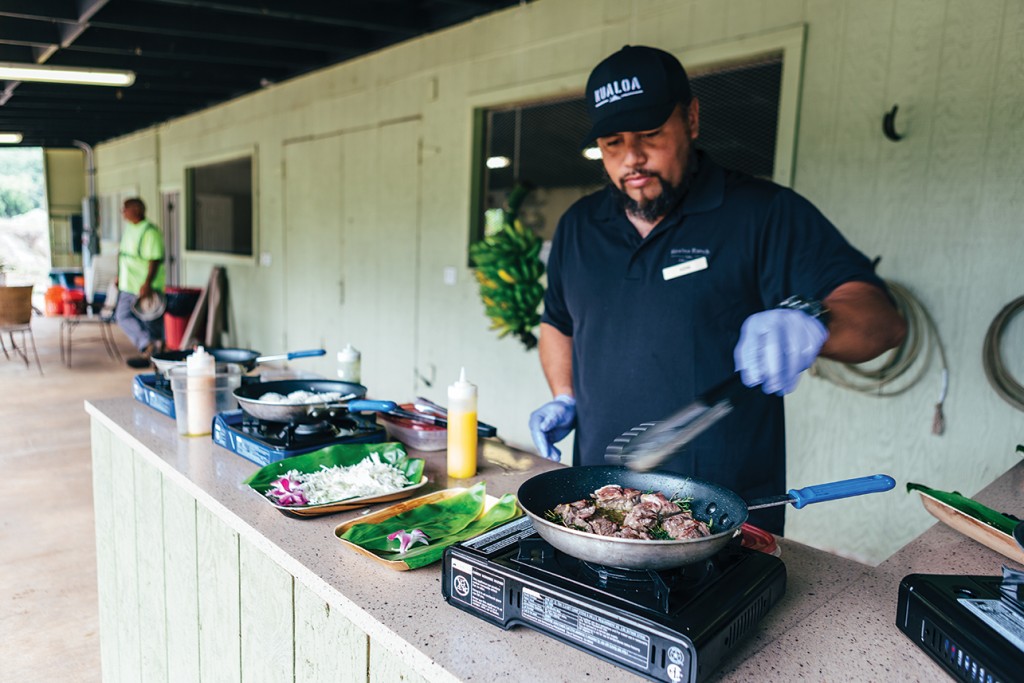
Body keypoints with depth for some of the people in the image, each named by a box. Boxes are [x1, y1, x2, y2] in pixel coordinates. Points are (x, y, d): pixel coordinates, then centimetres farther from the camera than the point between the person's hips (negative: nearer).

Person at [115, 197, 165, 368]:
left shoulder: (150, 232, -17)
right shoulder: (129, 229, 13)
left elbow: (155, 259, -23)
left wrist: (147, 283, -28)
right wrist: (119, 276, 23)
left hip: (145, 288, -10)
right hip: (128, 286, 10)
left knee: (150, 323, -3)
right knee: (123, 316, 10)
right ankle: (148, 344, 11)